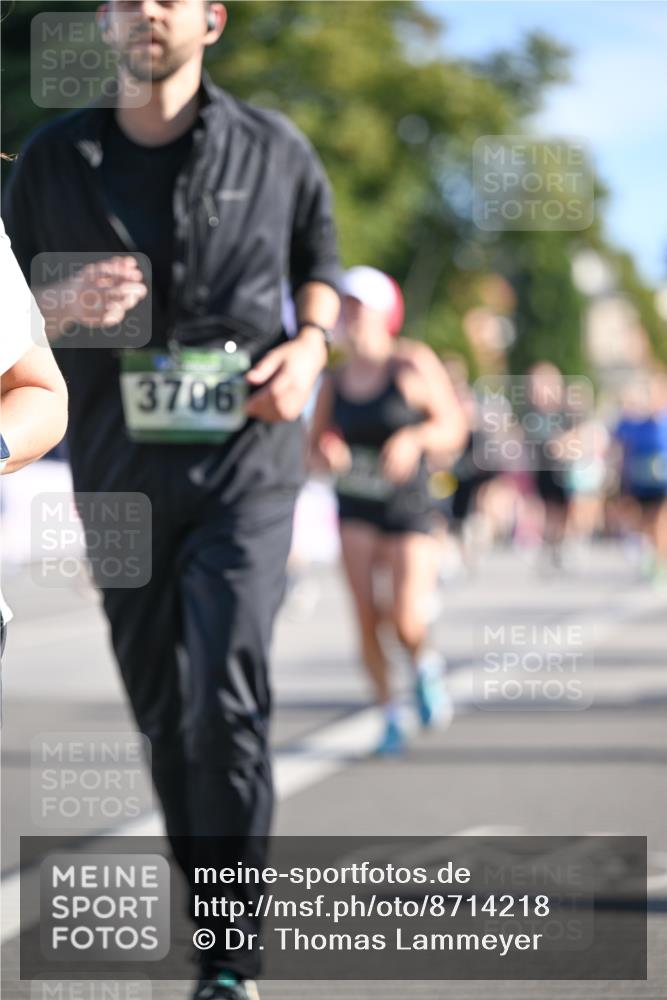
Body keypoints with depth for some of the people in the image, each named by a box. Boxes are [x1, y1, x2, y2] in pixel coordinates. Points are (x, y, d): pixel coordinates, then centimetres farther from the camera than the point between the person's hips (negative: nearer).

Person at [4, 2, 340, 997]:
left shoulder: (272, 150, 4)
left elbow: (320, 261, 20)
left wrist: (309, 345, 0)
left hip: (245, 468, -2)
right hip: (120, 473, 3)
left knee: (226, 699, -16)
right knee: (164, 711, 8)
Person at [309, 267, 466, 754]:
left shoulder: (413, 364, -5)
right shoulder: (335, 381, 6)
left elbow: (454, 426, -5)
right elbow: (314, 447, 13)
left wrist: (414, 439, -24)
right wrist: (327, 454, -11)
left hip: (409, 510, -3)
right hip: (355, 509, 3)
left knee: (407, 624, -14)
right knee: (367, 617, -9)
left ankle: (423, 664, 22)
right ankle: (390, 715, 6)